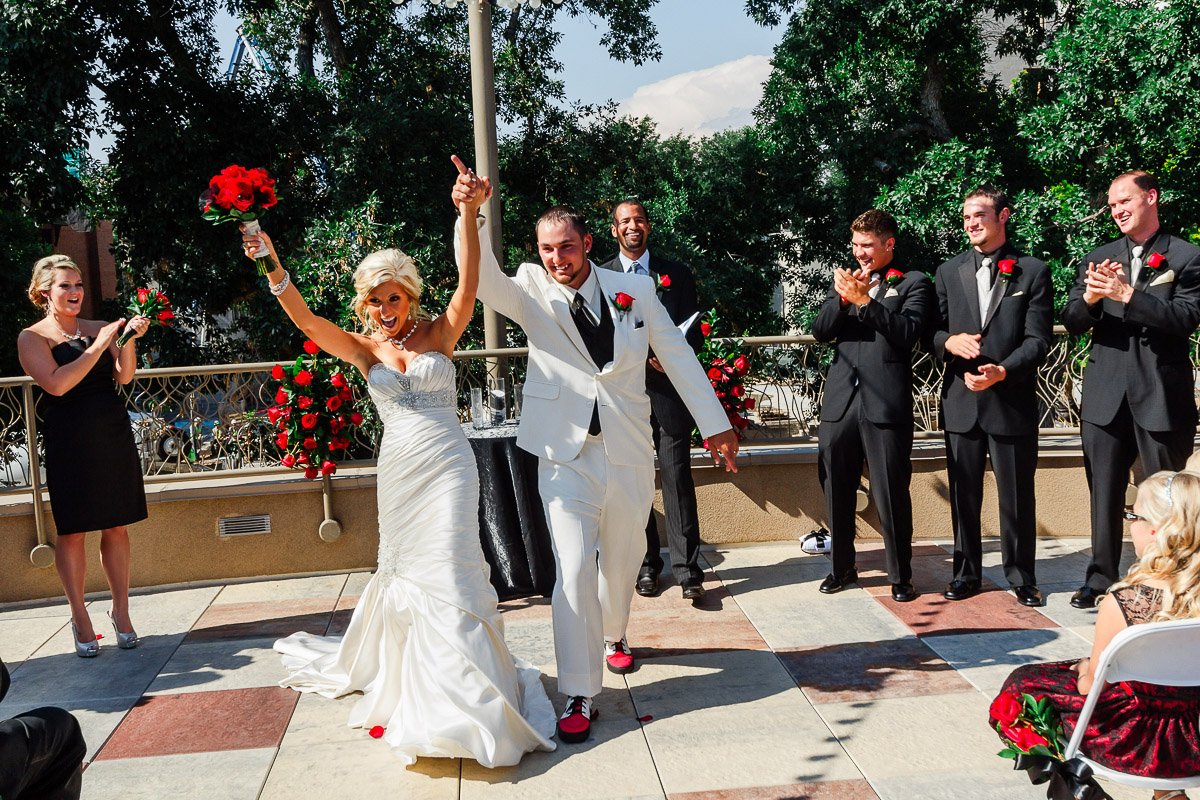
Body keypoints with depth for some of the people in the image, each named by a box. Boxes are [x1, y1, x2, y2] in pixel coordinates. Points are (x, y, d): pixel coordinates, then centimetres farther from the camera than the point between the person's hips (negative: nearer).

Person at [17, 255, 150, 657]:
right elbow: (57, 384, -15)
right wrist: (99, 346, -16)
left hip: (114, 436, 3)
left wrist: (129, 340, -16)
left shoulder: (99, 328, 10)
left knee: (116, 527, 7)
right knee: (72, 531, 2)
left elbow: (124, 376, -1)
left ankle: (121, 612, 17)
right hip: (69, 444, -3)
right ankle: (80, 620, 14)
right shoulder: (32, 337, 0)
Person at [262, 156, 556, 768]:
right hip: (398, 468, 3)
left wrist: (469, 214, -28)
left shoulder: (439, 333, 0)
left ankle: (469, 701, 6)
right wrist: (273, 269, -23)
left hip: (447, 465, -3)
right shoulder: (364, 349, 5)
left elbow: (467, 282, -15)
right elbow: (305, 320, -8)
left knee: (447, 573, -5)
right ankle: (415, 690, 28)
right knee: (407, 571, 11)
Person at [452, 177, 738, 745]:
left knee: (623, 557, 19)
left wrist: (715, 423, 8)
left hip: (629, 452, 3)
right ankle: (578, 696, -2)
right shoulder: (533, 294, -4)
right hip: (566, 455, -2)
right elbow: (484, 281, -24)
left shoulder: (635, 290, 0)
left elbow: (677, 357, 6)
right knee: (574, 569, -11)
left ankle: (612, 636, 50)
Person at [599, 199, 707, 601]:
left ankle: (687, 570, -1)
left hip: (669, 391, 0)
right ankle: (646, 565, 17)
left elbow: (694, 331, 8)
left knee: (678, 480, -4)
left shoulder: (677, 274, 10)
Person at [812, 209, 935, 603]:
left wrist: (865, 300, -15)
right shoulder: (846, 281, 18)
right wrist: (843, 298, -10)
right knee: (837, 491, 11)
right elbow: (820, 331, 7)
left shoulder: (914, 283, 5)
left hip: (886, 403, -4)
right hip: (840, 400, 5)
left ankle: (901, 576, 11)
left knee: (891, 493, -2)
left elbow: (908, 331, -10)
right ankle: (842, 567, 26)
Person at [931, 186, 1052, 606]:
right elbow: (932, 332, 9)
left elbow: (1038, 340, -6)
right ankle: (966, 573, 22)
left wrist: (1003, 371, -21)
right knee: (963, 494, 10)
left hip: (1012, 400, -3)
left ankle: (1021, 576, 18)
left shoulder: (1033, 272, 0)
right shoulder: (948, 272, 10)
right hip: (961, 400, 3)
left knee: (1017, 495, 4)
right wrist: (950, 341, -14)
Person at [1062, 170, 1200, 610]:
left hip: (1161, 396, -3)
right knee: (1104, 492, 9)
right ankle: (1101, 578, 18)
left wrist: (1127, 295, -23)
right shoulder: (1098, 258, 10)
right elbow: (1071, 321, 6)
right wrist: (1089, 298, -16)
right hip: (1105, 396, 4)